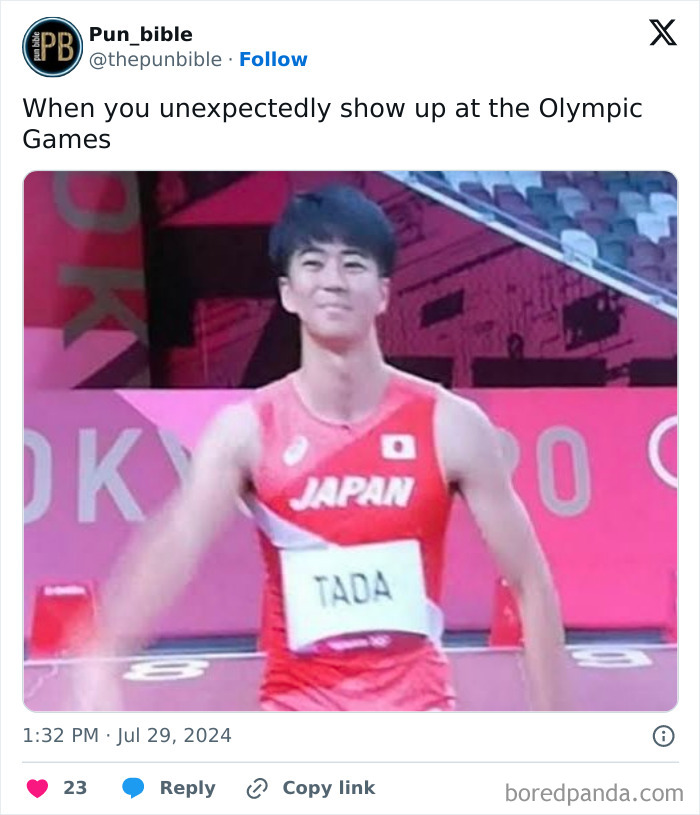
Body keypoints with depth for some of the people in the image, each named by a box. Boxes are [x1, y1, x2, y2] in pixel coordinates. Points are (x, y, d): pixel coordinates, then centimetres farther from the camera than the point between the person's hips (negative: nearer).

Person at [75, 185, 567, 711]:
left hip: (417, 704, 1)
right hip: (297, 707, 0)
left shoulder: (451, 425, -9)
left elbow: (531, 582, -3)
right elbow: (175, 545, -27)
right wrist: (102, 664, -44)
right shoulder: (245, 430, -10)